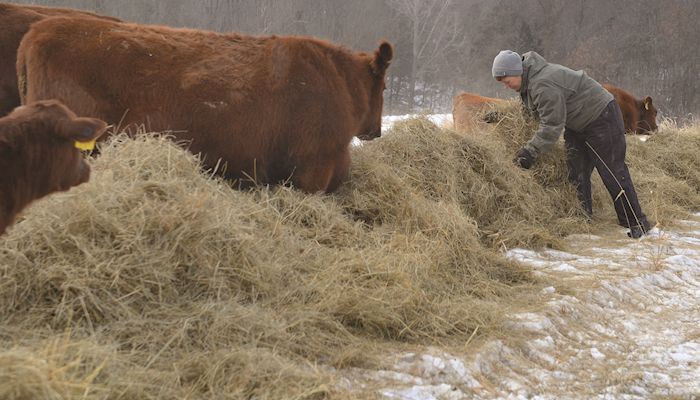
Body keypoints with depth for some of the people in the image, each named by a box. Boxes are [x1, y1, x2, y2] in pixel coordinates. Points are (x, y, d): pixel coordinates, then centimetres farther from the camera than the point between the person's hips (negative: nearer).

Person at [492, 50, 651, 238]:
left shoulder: (544, 86, -33)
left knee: (612, 172, -7)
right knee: (576, 173, 5)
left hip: (601, 116, -11)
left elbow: (552, 126, -32)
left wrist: (530, 151, -30)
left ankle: (637, 223, 0)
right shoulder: (528, 80, 1)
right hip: (577, 125, 11)